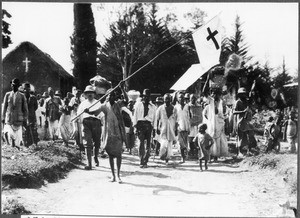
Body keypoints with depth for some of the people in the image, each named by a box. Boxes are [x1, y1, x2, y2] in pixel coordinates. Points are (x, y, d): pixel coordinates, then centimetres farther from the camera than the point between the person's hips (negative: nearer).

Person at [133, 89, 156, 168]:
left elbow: (153, 117, 13)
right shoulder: (138, 104, 9)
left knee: (148, 144, 1)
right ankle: (141, 161, -7)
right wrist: (135, 126, 1)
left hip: (149, 125, 2)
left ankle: (145, 161, 10)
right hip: (140, 124, -2)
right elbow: (135, 115, 8)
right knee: (141, 142, -9)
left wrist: (152, 126, 5)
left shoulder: (152, 106, 11)